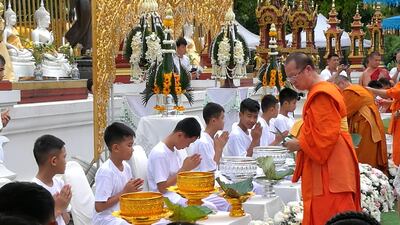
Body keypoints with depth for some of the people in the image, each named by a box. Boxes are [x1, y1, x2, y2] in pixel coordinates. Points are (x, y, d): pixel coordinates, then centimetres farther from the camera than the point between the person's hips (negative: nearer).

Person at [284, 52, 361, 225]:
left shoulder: (321, 95, -15)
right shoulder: (321, 91, 16)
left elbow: (326, 135, -21)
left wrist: (300, 144, -11)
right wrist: (300, 141, 10)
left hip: (329, 171, -10)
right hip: (326, 168, 10)